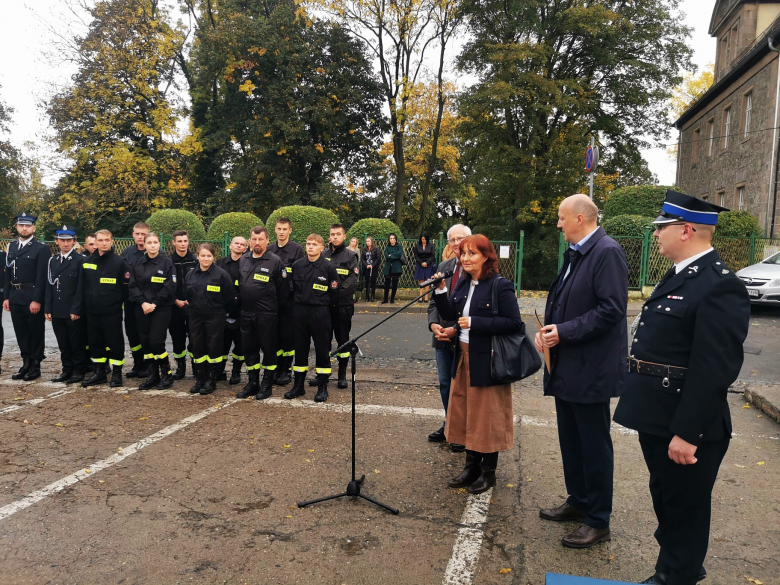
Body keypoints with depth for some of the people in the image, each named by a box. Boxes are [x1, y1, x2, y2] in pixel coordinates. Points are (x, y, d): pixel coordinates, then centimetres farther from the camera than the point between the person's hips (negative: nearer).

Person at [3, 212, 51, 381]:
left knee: (36, 332, 3)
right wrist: (6, 297, 9)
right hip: (15, 297, 6)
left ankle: (35, 366, 12)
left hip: (32, 298, -6)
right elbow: (8, 274, 14)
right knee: (21, 332, 11)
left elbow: (42, 277, -12)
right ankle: (26, 364, 21)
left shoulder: (41, 248, -7)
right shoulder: (11, 247, 13)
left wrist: (37, 300, -17)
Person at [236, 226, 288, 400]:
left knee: (268, 348, 5)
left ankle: (267, 384, 17)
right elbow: (238, 284, 17)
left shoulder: (275, 261, -8)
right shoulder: (243, 260, 8)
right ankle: (253, 383, 25)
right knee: (249, 348, 12)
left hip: (267, 314, -5)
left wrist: (272, 305, 1)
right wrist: (241, 303, 12)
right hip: (246, 313, 5)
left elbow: (283, 289, -5)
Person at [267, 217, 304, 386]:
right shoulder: (269, 250, 9)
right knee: (274, 335, 8)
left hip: (289, 299, -4)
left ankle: (286, 370, 14)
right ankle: (277, 368, 20)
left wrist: (291, 289, -14)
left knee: (288, 335, 2)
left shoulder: (297, 249, -3)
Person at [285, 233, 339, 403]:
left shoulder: (328, 266, -6)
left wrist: (326, 307, 3)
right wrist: (299, 302, 10)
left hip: (320, 312, -3)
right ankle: (299, 385, 22)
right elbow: (292, 287, 13)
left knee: (322, 349, 3)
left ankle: (322, 387, 13)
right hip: (300, 311, 4)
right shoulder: (297, 265, 4)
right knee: (300, 348, 10)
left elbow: (334, 292, -2)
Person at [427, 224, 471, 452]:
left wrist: (456, 329, -18)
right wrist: (433, 324, -4)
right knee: (445, 384, 17)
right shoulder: (444, 267, 10)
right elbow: (433, 300, 12)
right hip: (442, 337, 7)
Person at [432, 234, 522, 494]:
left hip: (488, 361, -7)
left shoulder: (500, 286, -15)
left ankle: (488, 472, 23)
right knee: (466, 413, 15)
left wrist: (475, 322, -22)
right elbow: (450, 314, 6)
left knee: (487, 416, 6)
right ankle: (472, 466, 32)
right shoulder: (463, 283, 6)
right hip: (464, 357, 7)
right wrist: (440, 290, -9)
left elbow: (514, 323, -20)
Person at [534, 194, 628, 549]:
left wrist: (564, 332, -20)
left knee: (594, 444, 4)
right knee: (570, 440, 20)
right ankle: (578, 501, 37)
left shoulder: (606, 252, -16)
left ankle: (598, 521, 19)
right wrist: (547, 329, 1)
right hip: (566, 365, 9)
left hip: (590, 368, -9)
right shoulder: (575, 253, 12)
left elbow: (612, 309, -23)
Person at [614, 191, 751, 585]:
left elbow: (714, 370, -25)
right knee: (664, 498, 24)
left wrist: (687, 432, -24)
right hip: (657, 419, 10)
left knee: (684, 507, 10)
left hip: (684, 427, -10)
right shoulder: (680, 275, 9)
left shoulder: (719, 287, -21)